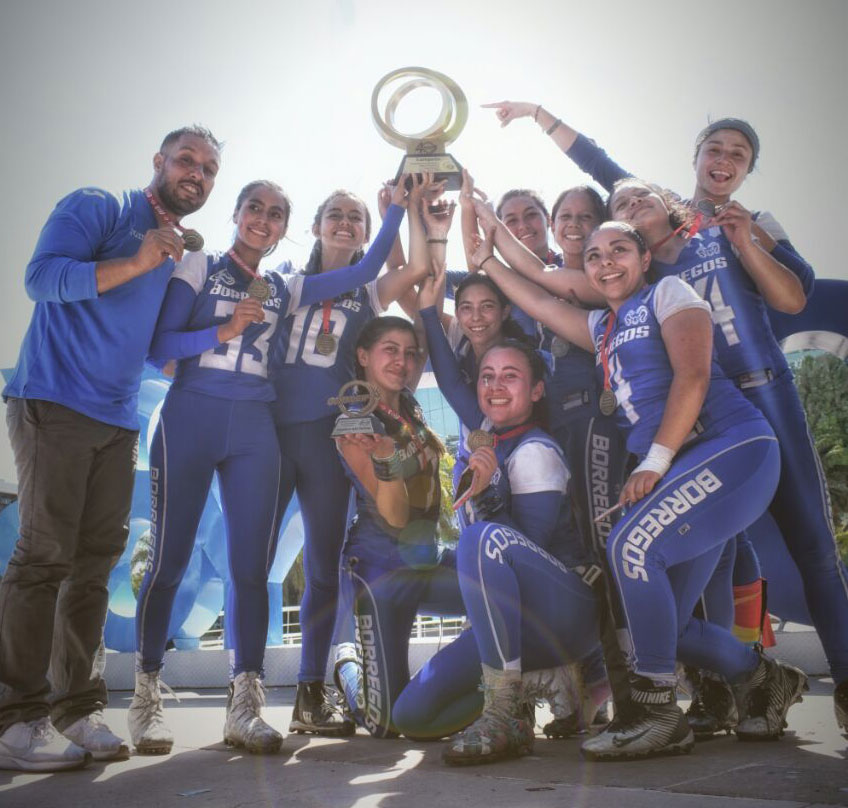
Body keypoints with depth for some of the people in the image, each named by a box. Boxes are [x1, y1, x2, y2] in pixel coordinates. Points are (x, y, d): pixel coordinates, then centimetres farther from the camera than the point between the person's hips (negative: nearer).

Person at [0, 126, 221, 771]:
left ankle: (77, 709, 9)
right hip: (54, 406, -7)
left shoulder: (181, 254, 21)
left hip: (118, 422, 7)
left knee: (95, 563, 4)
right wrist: (136, 265, -18)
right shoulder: (98, 209, 1)